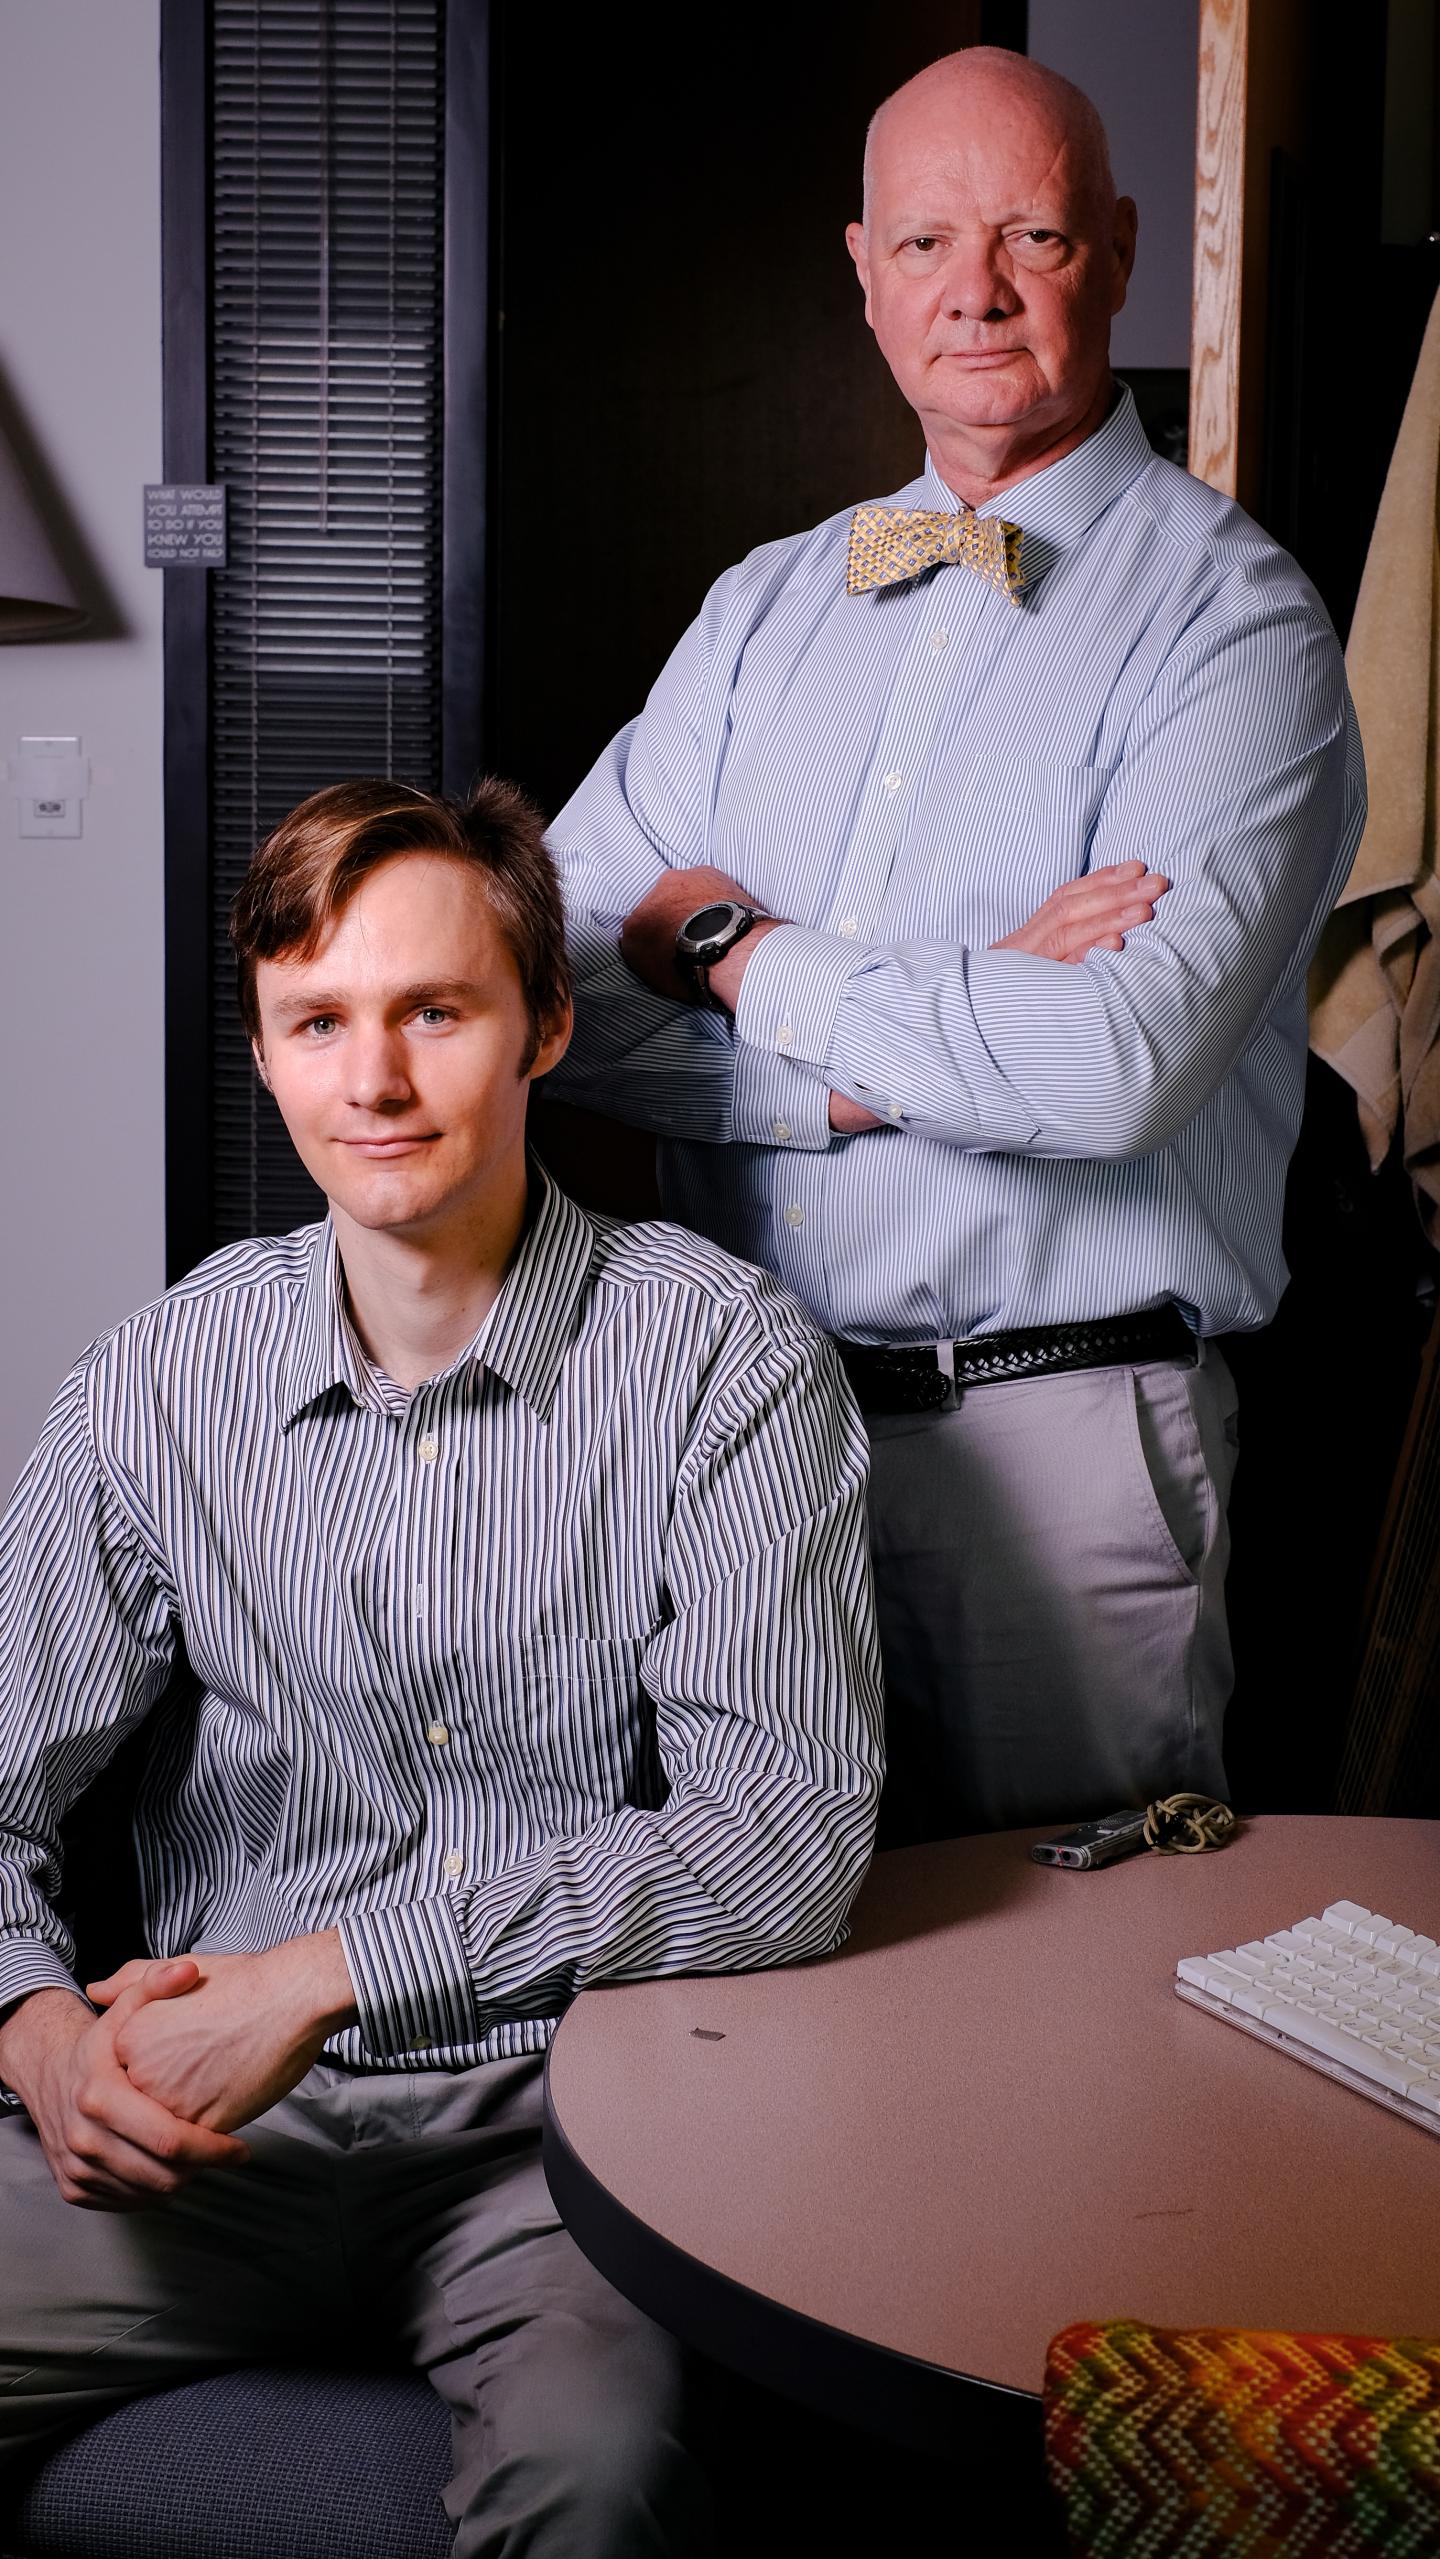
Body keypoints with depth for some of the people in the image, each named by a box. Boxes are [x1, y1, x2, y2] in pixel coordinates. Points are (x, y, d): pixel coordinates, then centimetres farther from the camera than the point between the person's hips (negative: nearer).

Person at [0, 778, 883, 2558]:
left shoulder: (724, 1359, -7)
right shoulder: (165, 1379, 4)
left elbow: (790, 1830, -16)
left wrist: (328, 1967, -20)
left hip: (558, 2102, -2)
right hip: (218, 2120, 3)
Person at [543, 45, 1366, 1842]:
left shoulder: (1232, 625, -7)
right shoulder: (768, 605, 10)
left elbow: (1114, 1069, -22)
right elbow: (545, 983, 0)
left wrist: (737, 947, -10)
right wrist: (912, 1039, -13)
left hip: (1063, 1439, -4)